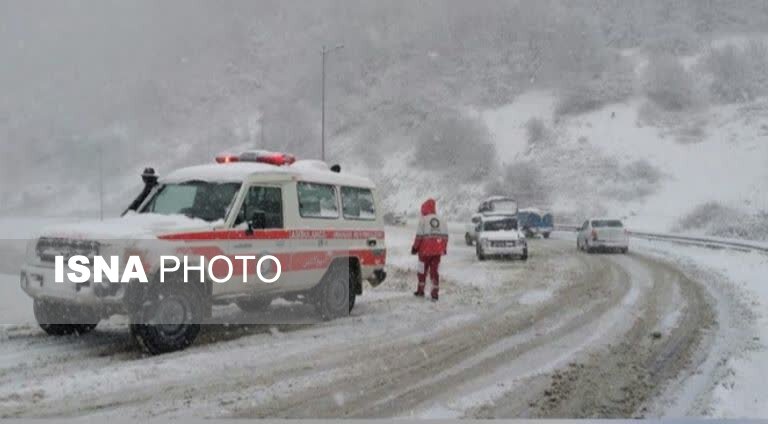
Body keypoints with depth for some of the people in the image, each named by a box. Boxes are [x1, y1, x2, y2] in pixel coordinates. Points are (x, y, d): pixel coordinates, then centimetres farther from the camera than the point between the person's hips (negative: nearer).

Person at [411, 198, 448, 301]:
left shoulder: (423, 220, -9)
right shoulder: (441, 220, 7)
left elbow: (419, 236, -12)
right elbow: (445, 236, 9)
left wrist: (415, 247, -1)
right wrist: (444, 248, 18)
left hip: (425, 250, -4)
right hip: (437, 251, 4)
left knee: (422, 271, 12)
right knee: (435, 271, 7)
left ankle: (420, 291, 22)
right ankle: (435, 294, 3)